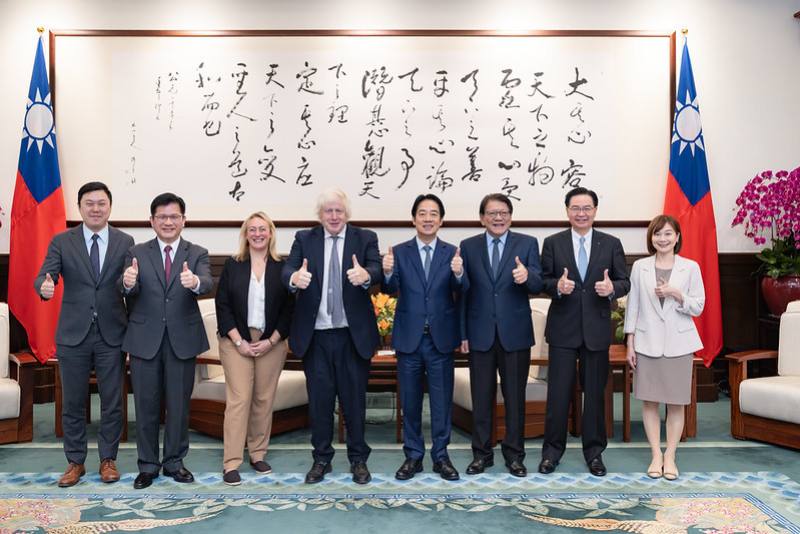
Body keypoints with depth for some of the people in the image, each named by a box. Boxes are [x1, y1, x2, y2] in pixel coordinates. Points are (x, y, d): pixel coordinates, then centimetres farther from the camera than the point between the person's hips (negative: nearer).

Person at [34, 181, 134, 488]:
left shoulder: (125, 242, 3)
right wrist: (44, 287, -32)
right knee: (72, 403, 9)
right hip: (73, 335, 0)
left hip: (111, 335, 0)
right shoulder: (61, 242, 2)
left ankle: (108, 459, 23)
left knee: (112, 402, 8)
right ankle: (75, 462, 24)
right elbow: (45, 276, -9)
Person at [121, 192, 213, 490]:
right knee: (146, 406, 9)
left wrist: (195, 282, -43)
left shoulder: (197, 254, 1)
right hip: (145, 340, 0)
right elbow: (128, 289, -14)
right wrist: (128, 282, -39)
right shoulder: (137, 253, 2)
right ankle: (148, 465, 24)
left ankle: (174, 462, 26)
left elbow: (208, 283, -18)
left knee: (179, 404, 10)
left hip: (182, 340, 0)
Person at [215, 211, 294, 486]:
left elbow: (288, 309, 2)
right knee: (238, 399, -5)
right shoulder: (232, 265, 3)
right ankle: (231, 463, -2)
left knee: (264, 400, 5)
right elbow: (222, 305, 0)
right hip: (237, 342, -1)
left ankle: (258, 454, 18)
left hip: (271, 343, 1)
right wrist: (239, 341, -9)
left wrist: (270, 341, -7)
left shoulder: (282, 267, 3)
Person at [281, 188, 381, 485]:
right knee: (319, 400, 10)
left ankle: (358, 460, 23)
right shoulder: (304, 239, 5)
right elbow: (288, 269, -11)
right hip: (316, 335, 1)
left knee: (354, 399, 9)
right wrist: (294, 278, -35)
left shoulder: (365, 239, 2)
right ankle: (321, 459, 25)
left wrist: (365, 274, -40)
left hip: (353, 335, -1)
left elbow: (377, 269, -15)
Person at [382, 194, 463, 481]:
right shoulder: (399, 252, 0)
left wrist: (459, 274, -34)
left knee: (442, 401, 8)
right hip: (409, 337, 0)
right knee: (410, 401, 10)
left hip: (441, 338, 0)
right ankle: (413, 456, 22)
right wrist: (387, 273, -34)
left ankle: (441, 456, 20)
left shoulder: (452, 253, 0)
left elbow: (460, 293, -12)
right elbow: (390, 290, -12)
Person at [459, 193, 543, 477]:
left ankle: (514, 454, 21)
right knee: (481, 397, 9)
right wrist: (462, 332, 1)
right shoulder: (468, 246, 4)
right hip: (480, 334, 1)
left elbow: (538, 285, -8)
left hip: (515, 333, -1)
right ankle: (482, 453, 22)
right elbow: (463, 292, 3)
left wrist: (527, 276, -32)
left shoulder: (527, 244, 0)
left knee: (515, 396, 8)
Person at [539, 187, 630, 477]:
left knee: (595, 392, 10)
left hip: (597, 329, 1)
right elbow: (542, 280, 2)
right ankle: (552, 450, 17)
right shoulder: (553, 243, 3)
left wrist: (612, 288, -18)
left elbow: (624, 281, 4)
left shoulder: (611, 244, 5)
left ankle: (594, 451, 23)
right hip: (563, 328, -1)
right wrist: (557, 286, -20)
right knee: (558, 392, 3)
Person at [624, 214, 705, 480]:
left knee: (676, 403, 5)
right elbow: (632, 306, 4)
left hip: (679, 344, -1)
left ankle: (670, 456, 16)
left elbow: (698, 307, 1)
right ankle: (656, 454, 16)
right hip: (647, 343, 1)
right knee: (649, 401, 4)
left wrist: (676, 294, -17)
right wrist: (630, 343, 1)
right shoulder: (640, 267, 3)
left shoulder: (690, 267, 1)